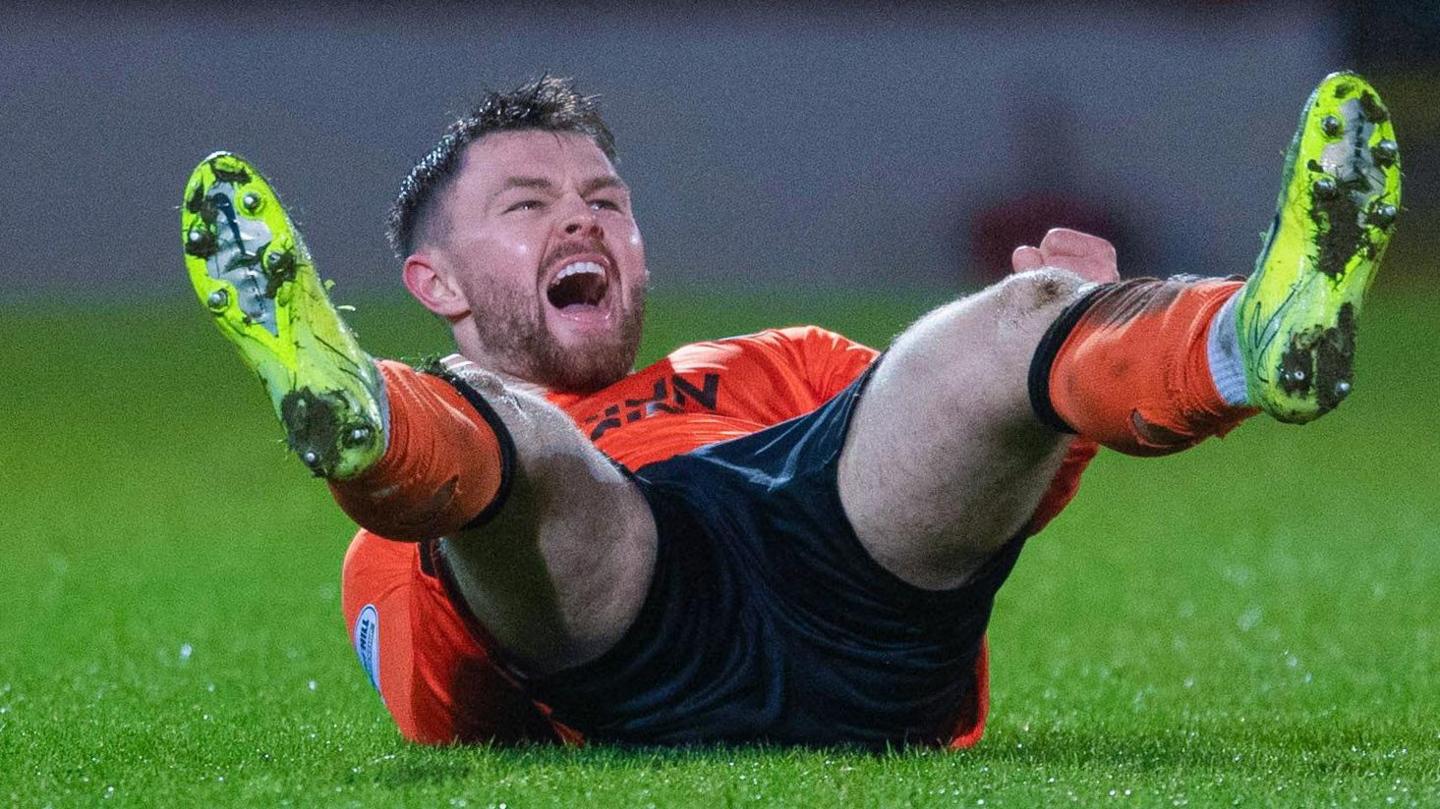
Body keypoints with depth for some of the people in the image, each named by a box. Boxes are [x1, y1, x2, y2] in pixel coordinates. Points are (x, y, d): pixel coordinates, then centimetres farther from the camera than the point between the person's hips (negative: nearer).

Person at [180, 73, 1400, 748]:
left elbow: (1000, 491, 30)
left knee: (1019, 318, -23)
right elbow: (452, 730, 13)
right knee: (494, 431, -32)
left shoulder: (771, 373, 43)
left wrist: (1079, 337, 9)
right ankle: (346, 415, -70)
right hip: (649, 682, -2)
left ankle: (1260, 340, -58)